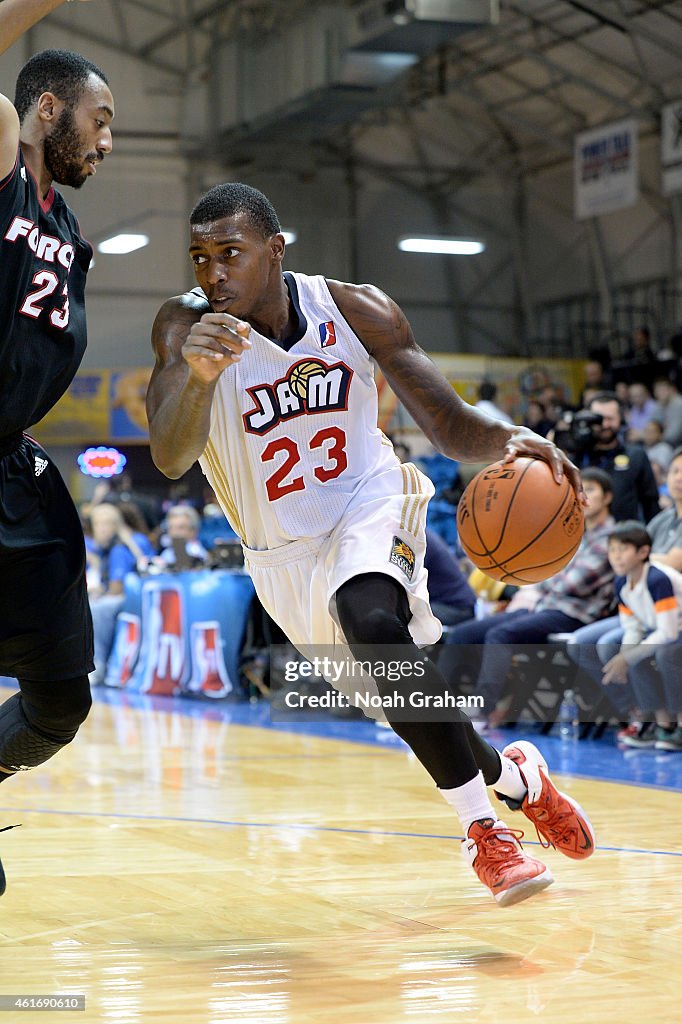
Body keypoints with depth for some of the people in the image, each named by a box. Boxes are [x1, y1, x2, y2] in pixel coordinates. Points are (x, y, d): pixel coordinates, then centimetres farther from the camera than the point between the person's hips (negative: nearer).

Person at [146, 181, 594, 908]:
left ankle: (483, 827, -18)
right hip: (285, 554, 2)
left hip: (369, 504, -1)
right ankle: (513, 779, 27)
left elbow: (447, 424, -11)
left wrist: (508, 442, -34)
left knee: (375, 626, -31)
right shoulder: (186, 325, -19)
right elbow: (170, 459, -33)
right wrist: (196, 375, -54)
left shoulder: (355, 310, -14)